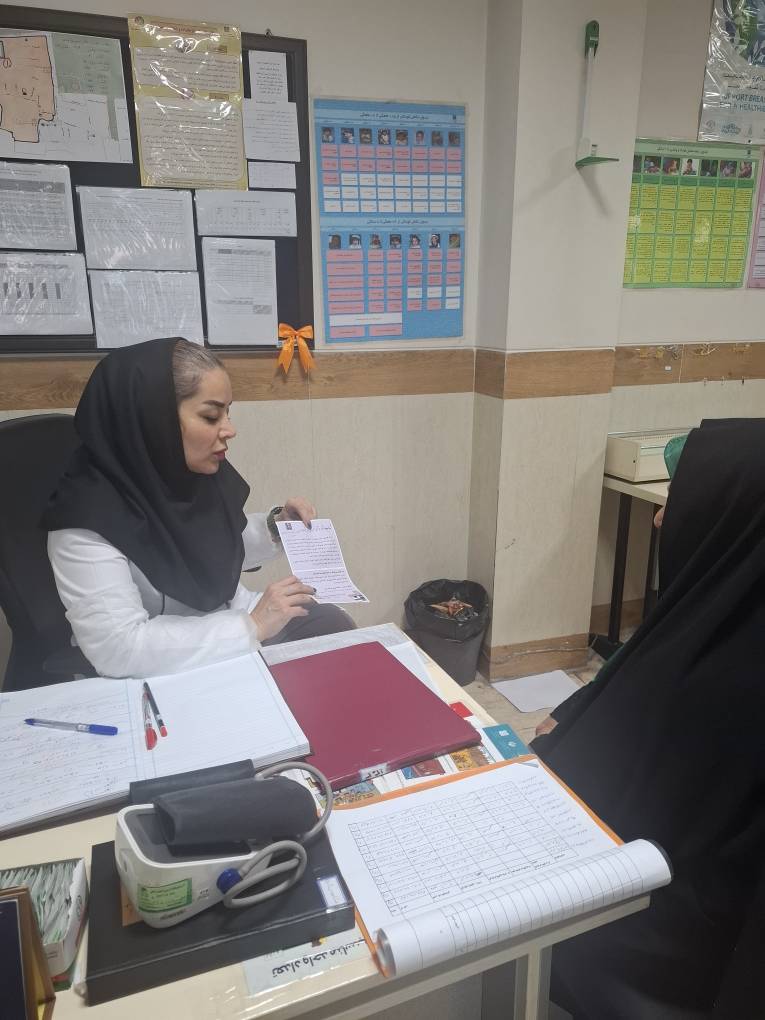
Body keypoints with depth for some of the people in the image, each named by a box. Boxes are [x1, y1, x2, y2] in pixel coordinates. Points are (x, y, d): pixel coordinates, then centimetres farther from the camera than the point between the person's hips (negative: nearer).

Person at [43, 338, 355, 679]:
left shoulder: (206, 472, -6)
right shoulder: (89, 514, -27)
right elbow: (118, 647, -32)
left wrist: (275, 526, -6)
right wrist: (252, 627, -29)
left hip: (227, 616, 7)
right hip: (161, 675, -6)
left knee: (334, 625, -2)